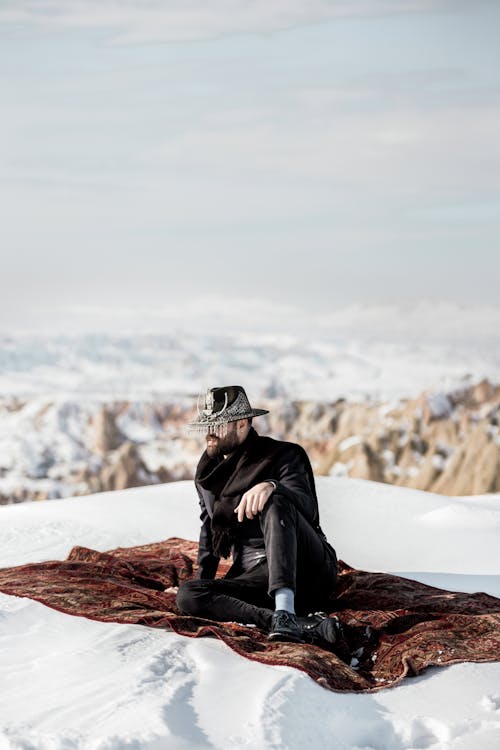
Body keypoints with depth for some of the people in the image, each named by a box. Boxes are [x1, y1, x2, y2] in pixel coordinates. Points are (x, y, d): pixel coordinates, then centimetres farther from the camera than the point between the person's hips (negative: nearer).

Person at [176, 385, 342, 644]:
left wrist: (272, 486, -40)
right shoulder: (207, 472, 17)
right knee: (187, 595, -24)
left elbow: (307, 506, -20)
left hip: (307, 570, -5)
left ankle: (285, 613, -49)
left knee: (275, 503, -32)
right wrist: (203, 578, 20)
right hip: (254, 577, 5)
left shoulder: (282, 456, -1)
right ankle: (302, 625, -40)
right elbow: (209, 530, 30)